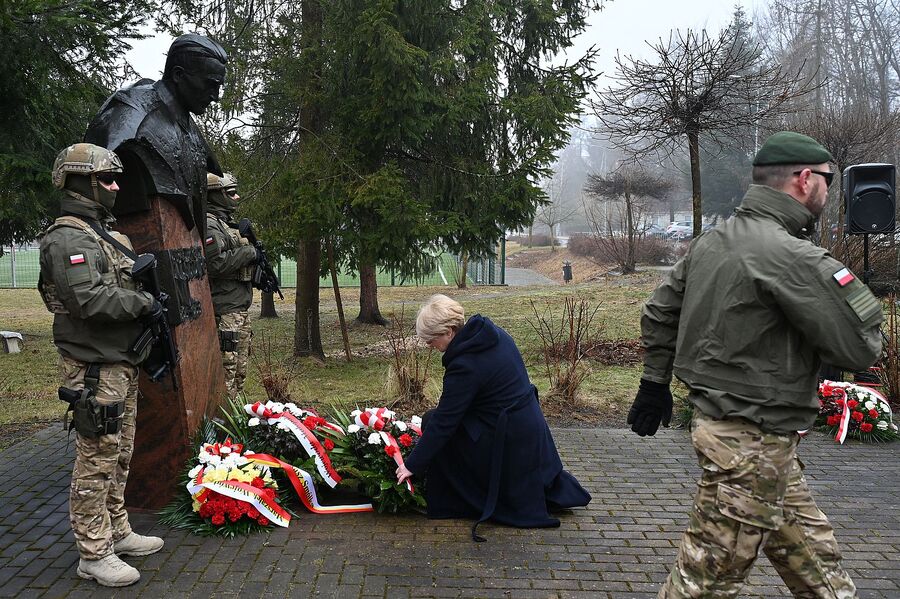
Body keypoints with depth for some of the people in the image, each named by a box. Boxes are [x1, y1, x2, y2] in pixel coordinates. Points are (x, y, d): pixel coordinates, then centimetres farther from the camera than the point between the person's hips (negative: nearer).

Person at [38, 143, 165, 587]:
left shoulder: (103, 235, 18)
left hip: (122, 365, 10)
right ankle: (94, 553, 6)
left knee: (118, 455, 18)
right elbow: (90, 299, -28)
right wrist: (144, 302, -18)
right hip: (94, 370, -10)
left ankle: (117, 532, 30)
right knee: (96, 460, -3)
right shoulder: (68, 239, -15)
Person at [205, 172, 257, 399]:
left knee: (240, 370, 14)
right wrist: (249, 252, -12)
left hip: (240, 309, 10)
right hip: (224, 311, -10)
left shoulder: (227, 224, 21)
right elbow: (217, 263, -23)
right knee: (226, 369, -10)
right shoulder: (209, 225, -11)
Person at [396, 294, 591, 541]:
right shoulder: (493, 333, -1)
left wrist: (413, 465, -13)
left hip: (507, 438, -9)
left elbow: (443, 422, -22)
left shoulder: (465, 366, -26)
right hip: (531, 424, 9)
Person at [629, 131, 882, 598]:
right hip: (753, 445, -10)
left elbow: (658, 312, 15)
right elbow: (860, 348, -18)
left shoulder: (709, 242, 7)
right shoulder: (792, 256, -21)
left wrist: (655, 381, 23)